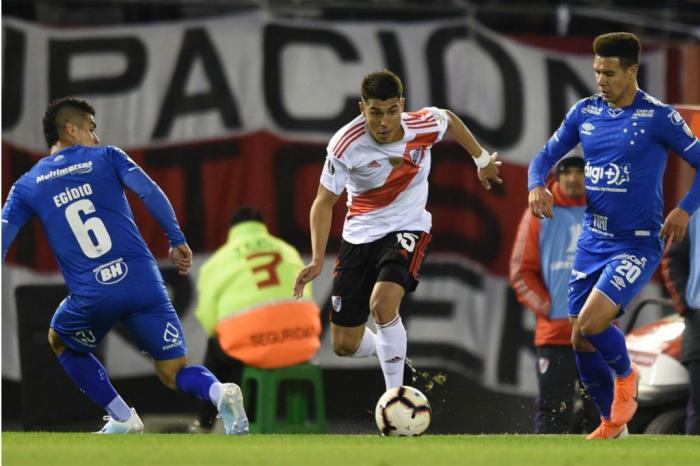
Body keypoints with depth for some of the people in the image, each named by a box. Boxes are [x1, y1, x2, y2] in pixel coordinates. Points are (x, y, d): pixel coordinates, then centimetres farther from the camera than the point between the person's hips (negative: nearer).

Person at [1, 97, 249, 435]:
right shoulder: (106, 157, 12)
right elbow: (151, 194, -3)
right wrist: (177, 241, 2)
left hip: (91, 297, 0)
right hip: (143, 281, 0)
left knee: (61, 342, 33)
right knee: (174, 373, 11)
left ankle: (123, 420, 22)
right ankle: (219, 392, -23)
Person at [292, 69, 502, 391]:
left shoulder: (423, 126, -17)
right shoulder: (346, 145, -22)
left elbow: (450, 121, 9)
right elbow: (324, 202, -13)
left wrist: (482, 160, 21)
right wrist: (317, 260, -23)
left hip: (407, 229, -1)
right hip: (360, 233, 1)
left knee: (382, 304, -32)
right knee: (345, 346, 2)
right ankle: (389, 351, 38)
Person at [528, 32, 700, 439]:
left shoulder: (658, 117, -10)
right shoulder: (585, 112, 5)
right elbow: (547, 155, 14)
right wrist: (536, 186, -8)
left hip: (637, 244, -6)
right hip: (592, 241, 6)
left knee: (591, 323, -23)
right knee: (581, 342, 6)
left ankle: (626, 375, 9)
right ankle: (612, 423, 26)